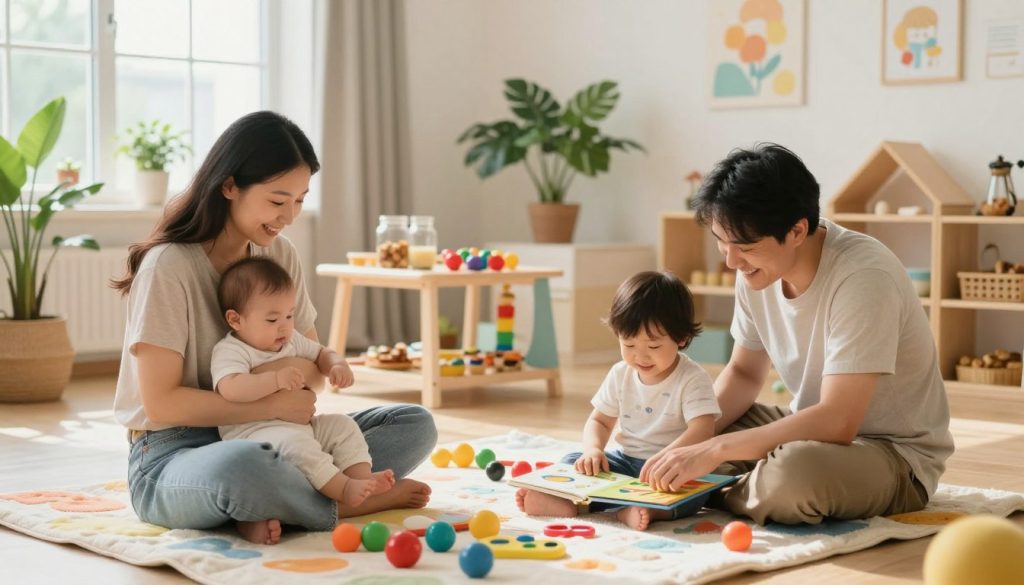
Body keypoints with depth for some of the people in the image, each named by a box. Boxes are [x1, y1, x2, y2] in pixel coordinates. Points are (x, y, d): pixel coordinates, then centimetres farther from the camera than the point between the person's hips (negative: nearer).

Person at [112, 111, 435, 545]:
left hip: (260, 438, 7)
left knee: (415, 425, -6)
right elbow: (161, 402, -17)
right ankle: (348, 502, -14)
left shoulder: (280, 254, 5)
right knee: (244, 464, -43)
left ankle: (269, 510, -21)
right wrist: (272, 404, -18)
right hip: (173, 455, -7)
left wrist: (298, 369, -15)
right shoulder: (169, 266, -15)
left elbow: (317, 366, 10)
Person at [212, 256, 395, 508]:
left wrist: (338, 365, 1)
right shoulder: (229, 351, -11)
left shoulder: (291, 341, 15)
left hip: (299, 423, 9)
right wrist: (276, 380, -35)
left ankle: (362, 475, -17)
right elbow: (230, 389, -28)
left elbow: (322, 354, 26)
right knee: (293, 441, -36)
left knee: (343, 426, -2)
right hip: (252, 430, -9)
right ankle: (343, 489, -41)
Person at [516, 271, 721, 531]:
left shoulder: (692, 380, -13)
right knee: (572, 462, -13)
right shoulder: (621, 375, 4)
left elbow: (703, 429, -25)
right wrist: (593, 450, -12)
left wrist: (663, 458, -42)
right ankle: (566, 501, -41)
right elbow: (599, 421, 11)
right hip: (627, 460, 5)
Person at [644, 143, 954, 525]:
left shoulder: (862, 277, -28)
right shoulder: (757, 269, -6)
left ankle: (712, 496, -7)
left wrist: (715, 449, -30)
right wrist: (689, 444, -9)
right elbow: (744, 373, 9)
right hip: (817, 428, 7)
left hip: (896, 455, -6)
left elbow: (837, 422, -31)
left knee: (795, 470, -36)